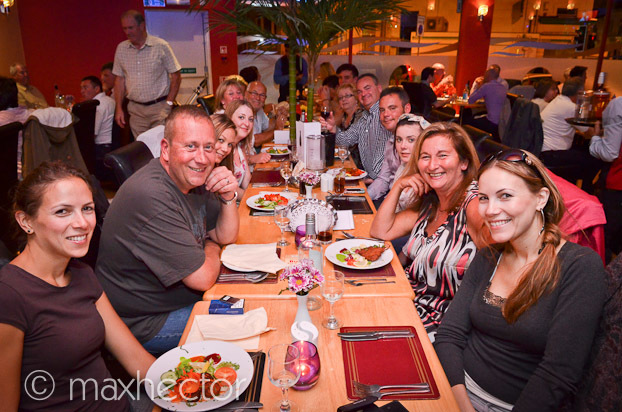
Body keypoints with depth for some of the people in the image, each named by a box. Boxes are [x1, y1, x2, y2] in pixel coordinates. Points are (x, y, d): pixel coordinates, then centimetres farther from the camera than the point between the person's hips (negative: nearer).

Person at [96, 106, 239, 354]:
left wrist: (228, 198, -13)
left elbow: (225, 237, 6)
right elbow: (203, 277, -28)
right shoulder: (152, 196, -32)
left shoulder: (193, 177, -2)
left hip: (187, 295, 9)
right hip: (143, 324, -9)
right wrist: (210, 248, -5)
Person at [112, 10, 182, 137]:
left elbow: (176, 76, -2)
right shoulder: (121, 48, 9)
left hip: (159, 107, -3)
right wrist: (119, 108, 8)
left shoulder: (161, 46, -3)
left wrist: (169, 104, -8)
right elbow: (120, 79, 14)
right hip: (135, 109, 4)